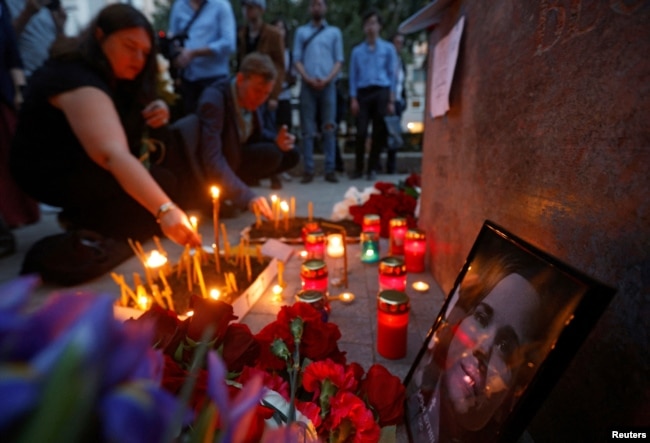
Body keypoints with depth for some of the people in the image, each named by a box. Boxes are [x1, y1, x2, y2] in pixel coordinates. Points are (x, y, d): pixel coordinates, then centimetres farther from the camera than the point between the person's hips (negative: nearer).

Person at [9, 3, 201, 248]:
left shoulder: (110, 72, 0)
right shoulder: (76, 79, -28)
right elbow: (113, 155, -43)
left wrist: (158, 111, -12)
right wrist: (164, 209, -55)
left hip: (87, 161, 10)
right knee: (161, 182, -24)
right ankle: (83, 221, -6)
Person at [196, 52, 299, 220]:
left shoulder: (250, 96, -5)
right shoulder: (213, 100, -28)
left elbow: (256, 134, 10)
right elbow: (212, 161, -37)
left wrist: (276, 141, -14)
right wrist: (247, 196, -47)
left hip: (234, 156, 8)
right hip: (211, 170, -8)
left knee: (291, 155, -2)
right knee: (271, 154, -26)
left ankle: (230, 186, 2)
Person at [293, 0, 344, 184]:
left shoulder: (334, 32, 16)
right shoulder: (301, 31, 16)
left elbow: (339, 60, 7)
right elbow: (297, 59, 7)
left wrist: (327, 79, -9)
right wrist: (308, 79, -9)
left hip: (328, 85, 0)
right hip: (307, 85, 0)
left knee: (329, 129, -4)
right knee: (308, 130, -4)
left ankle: (330, 170, -3)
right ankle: (308, 170, -3)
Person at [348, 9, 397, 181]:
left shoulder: (388, 48, 12)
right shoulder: (357, 50, 15)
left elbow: (392, 75, 8)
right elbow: (353, 76, 11)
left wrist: (391, 100, -1)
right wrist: (353, 99, -1)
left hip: (381, 92, 0)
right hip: (363, 93, 0)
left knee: (379, 132, -2)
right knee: (361, 132, -7)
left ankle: (372, 168, 7)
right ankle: (358, 168, 6)